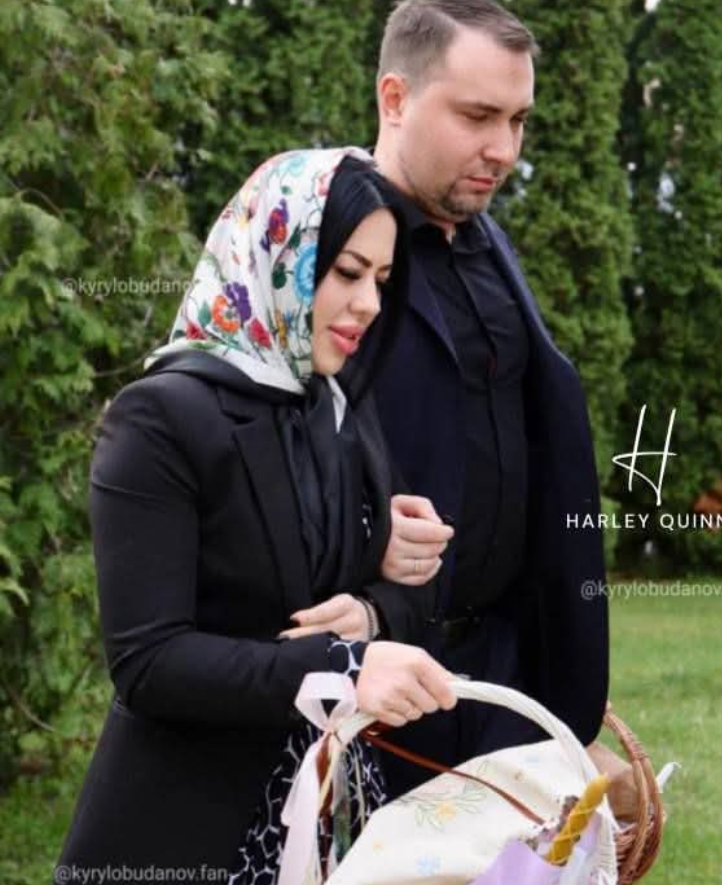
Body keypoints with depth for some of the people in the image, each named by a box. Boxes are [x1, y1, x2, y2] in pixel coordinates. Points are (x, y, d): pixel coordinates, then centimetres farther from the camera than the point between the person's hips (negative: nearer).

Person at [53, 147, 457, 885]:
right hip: (188, 823, -7)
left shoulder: (348, 415, 9)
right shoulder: (161, 420, -14)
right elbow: (145, 661, -20)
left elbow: (401, 593, 11)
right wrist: (336, 667, -31)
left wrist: (371, 618, -12)